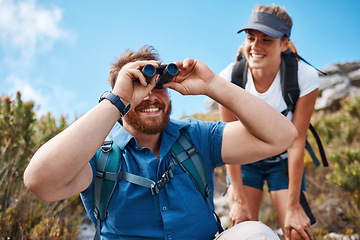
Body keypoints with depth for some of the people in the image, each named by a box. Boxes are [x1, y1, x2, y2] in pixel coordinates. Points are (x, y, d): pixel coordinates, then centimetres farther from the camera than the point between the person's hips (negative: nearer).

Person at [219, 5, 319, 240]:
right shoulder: (230, 77, -23)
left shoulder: (305, 76, -25)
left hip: (284, 160, 0)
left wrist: (293, 206, -17)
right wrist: (239, 200, -16)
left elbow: (296, 143, -20)